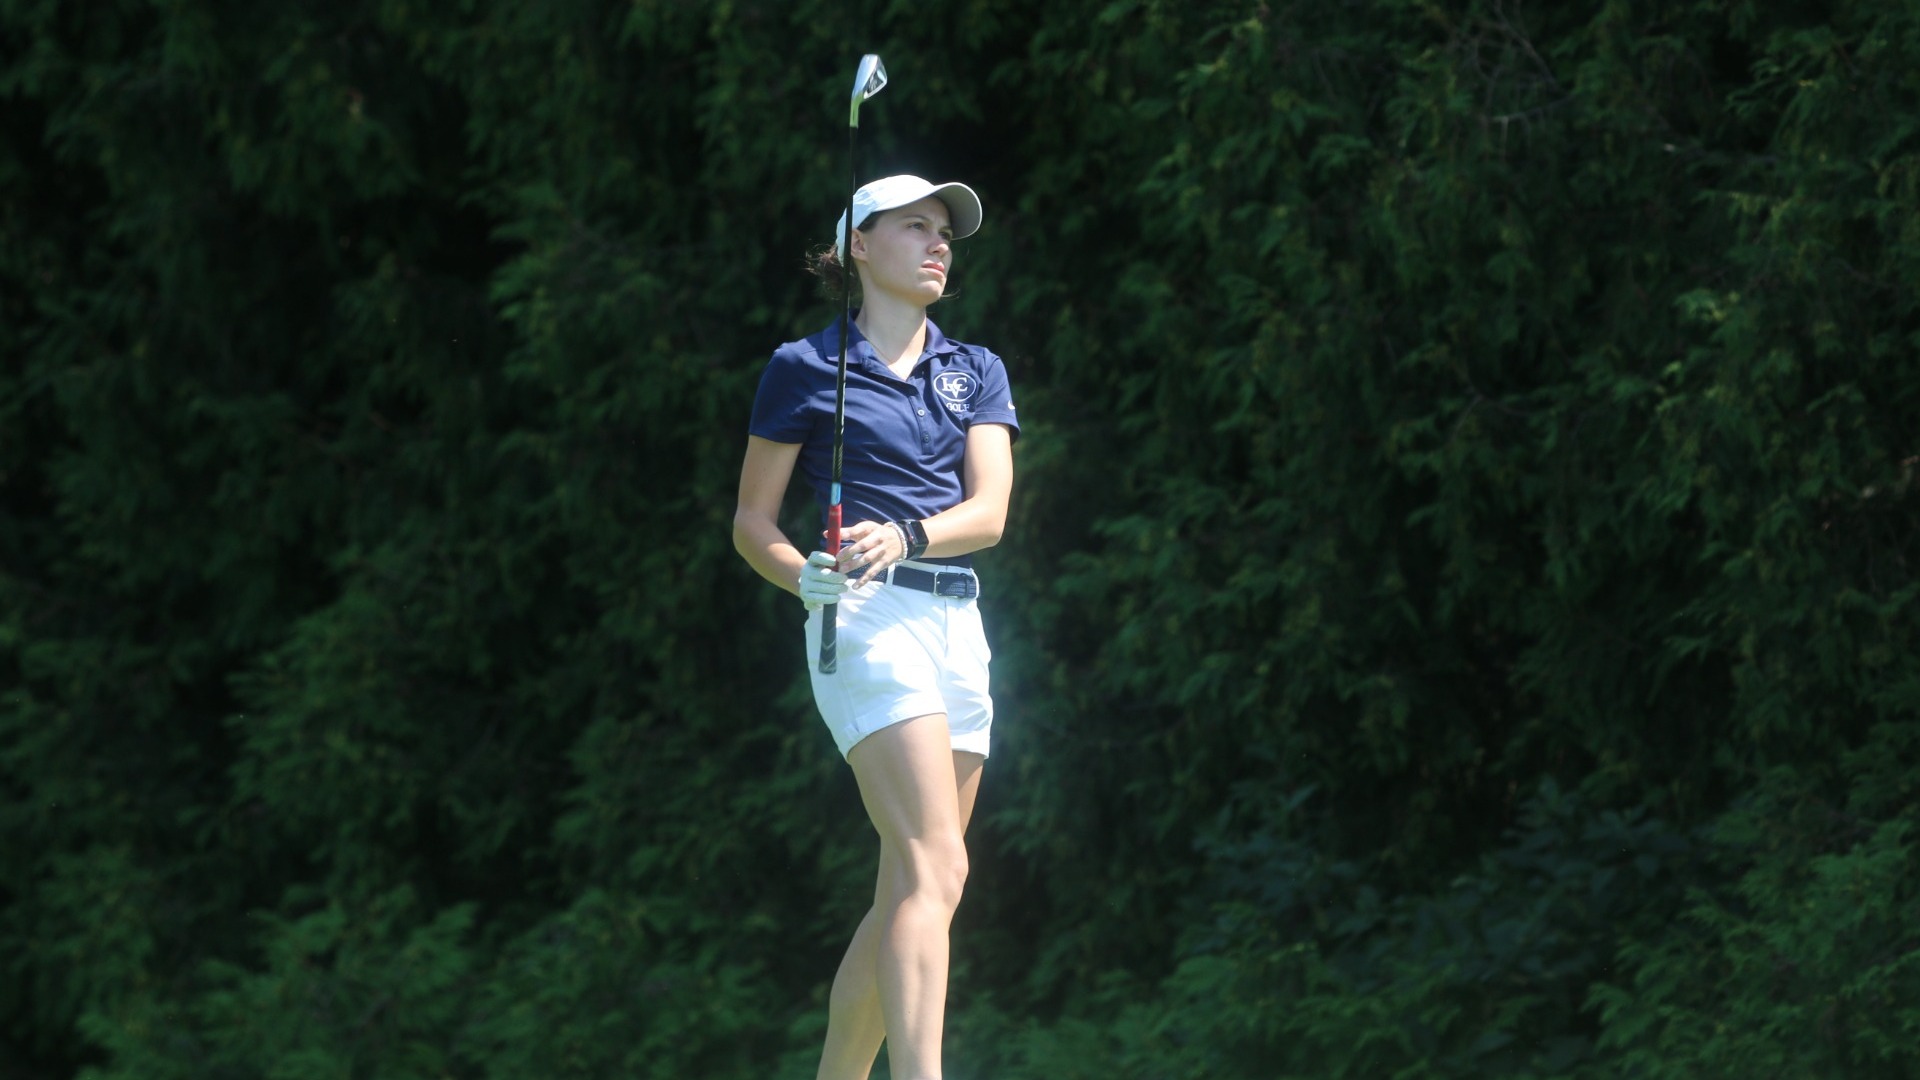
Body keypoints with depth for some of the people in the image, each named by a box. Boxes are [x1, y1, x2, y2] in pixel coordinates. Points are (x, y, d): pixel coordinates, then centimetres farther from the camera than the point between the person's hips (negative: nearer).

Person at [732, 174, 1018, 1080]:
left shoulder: (975, 373, 16)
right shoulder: (804, 369, 4)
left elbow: (990, 511, 3)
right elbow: (751, 522, 8)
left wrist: (905, 537, -17)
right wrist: (803, 576, -13)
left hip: (958, 629, 6)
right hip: (868, 622, -6)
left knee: (905, 898, 5)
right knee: (936, 871, -21)